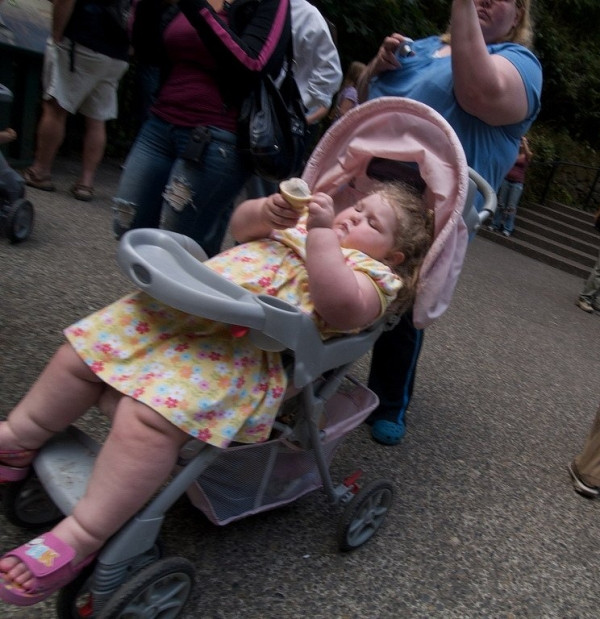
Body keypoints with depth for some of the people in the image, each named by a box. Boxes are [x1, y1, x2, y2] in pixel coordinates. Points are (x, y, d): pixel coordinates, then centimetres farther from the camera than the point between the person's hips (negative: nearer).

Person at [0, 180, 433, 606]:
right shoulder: (301, 225, 25)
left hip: (241, 350, -8)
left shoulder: (374, 271, 3)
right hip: (177, 305, 8)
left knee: (146, 419, -28)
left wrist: (321, 232, -17)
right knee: (84, 349, 10)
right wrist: (268, 210, 3)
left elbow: (339, 304, -19)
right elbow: (241, 225, 24)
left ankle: (82, 537, -9)